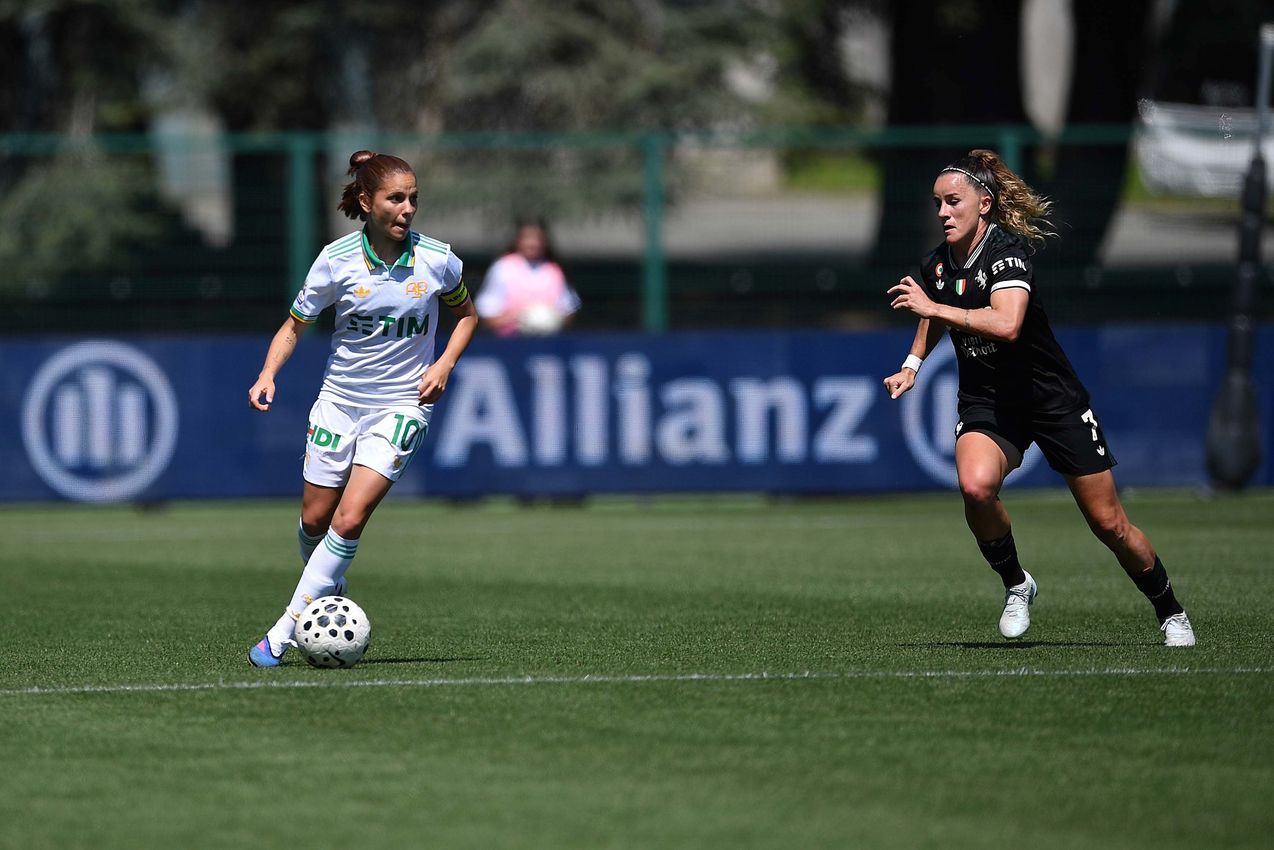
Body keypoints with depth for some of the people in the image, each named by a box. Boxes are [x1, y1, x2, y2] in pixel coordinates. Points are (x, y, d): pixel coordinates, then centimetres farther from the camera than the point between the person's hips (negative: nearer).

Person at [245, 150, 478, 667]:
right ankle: (326, 590, 40)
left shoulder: (436, 260, -8)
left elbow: (466, 314, 11)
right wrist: (268, 374, -16)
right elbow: (294, 326, 1)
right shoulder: (337, 260, -10)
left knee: (349, 520, -15)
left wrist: (445, 363, -5)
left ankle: (285, 631, -11)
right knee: (315, 520, 8)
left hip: (402, 404, -2)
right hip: (340, 398, 2)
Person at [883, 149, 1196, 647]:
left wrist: (933, 307, -33)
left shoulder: (1007, 249, -20)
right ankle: (1015, 585, -6)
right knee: (976, 485, -30)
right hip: (986, 402, 4)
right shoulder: (936, 267, -1)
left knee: (1108, 524, 2)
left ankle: (1170, 612, 24)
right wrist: (912, 365, 11)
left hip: (1052, 395, -4)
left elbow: (1007, 324, -39)